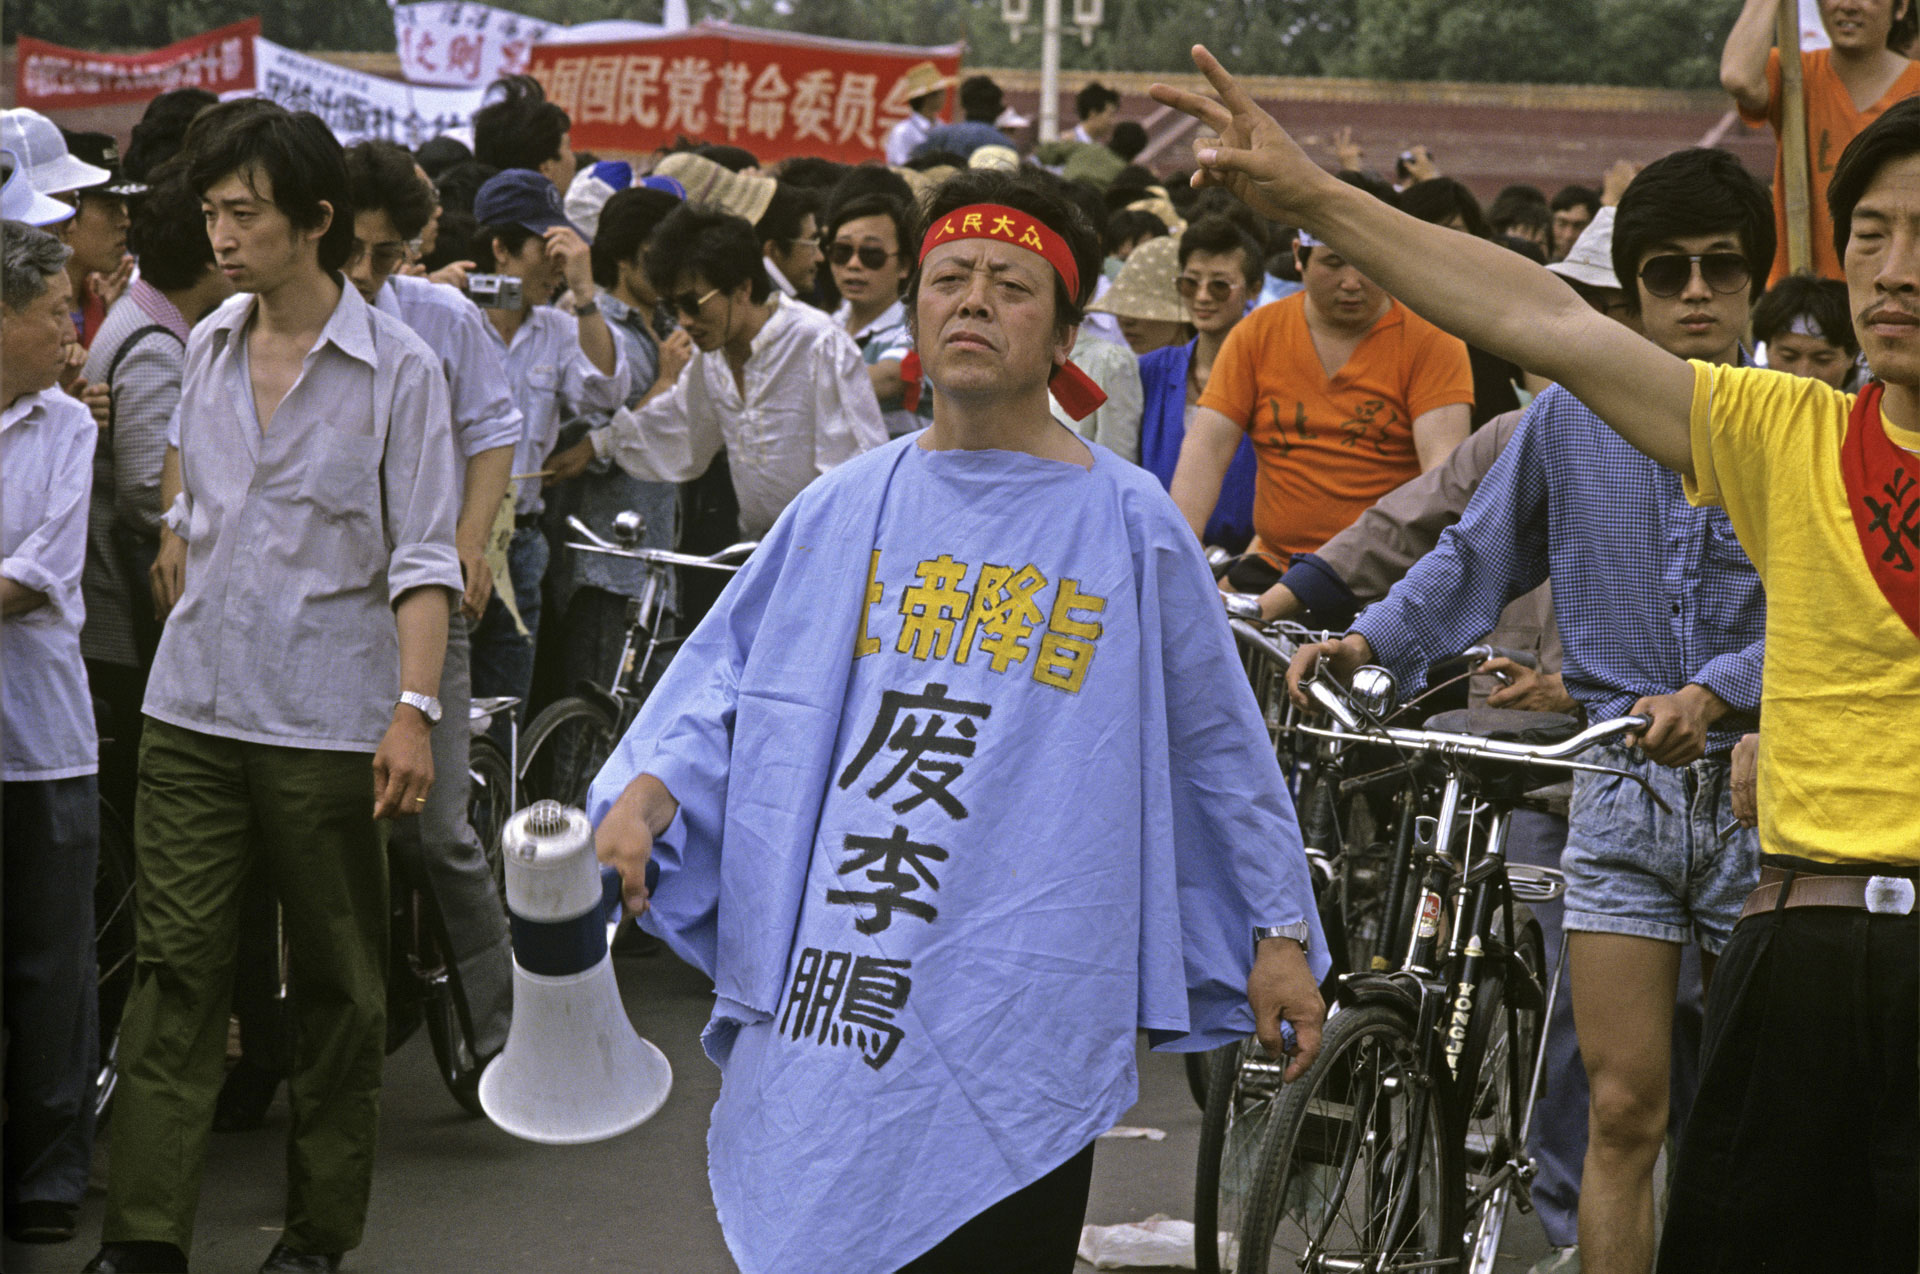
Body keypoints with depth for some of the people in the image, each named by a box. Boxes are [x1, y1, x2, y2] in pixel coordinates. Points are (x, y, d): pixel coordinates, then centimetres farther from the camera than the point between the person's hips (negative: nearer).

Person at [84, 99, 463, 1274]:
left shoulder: (398, 367, -5)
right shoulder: (208, 348, 9)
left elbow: (422, 560, -8)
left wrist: (415, 708, -17)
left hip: (326, 722, -4)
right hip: (192, 709, 4)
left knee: (337, 982, 6)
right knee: (176, 966, -2)